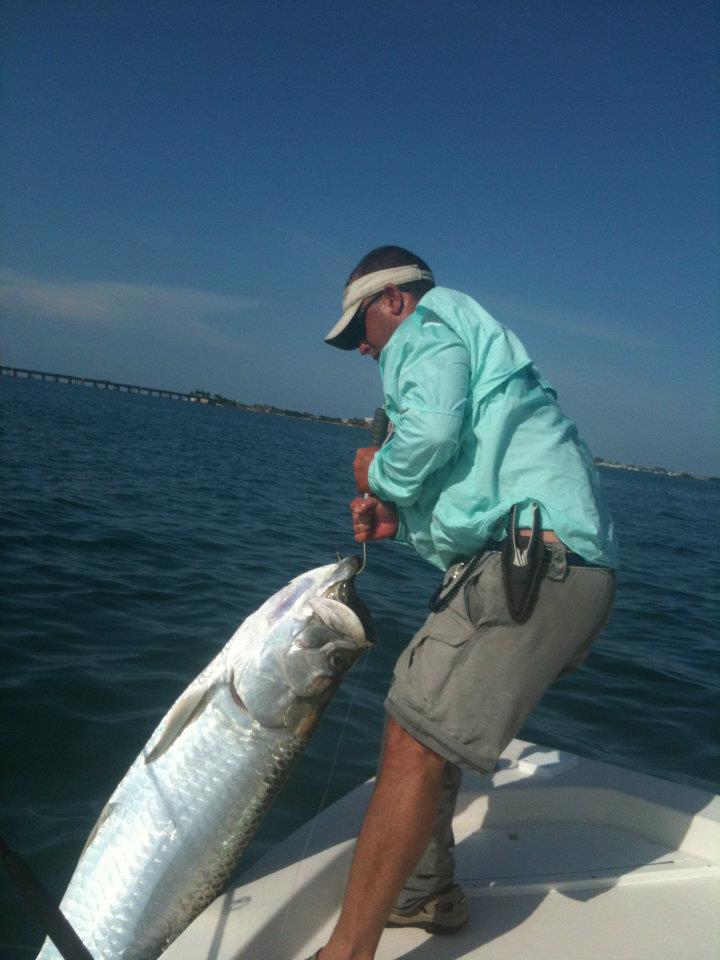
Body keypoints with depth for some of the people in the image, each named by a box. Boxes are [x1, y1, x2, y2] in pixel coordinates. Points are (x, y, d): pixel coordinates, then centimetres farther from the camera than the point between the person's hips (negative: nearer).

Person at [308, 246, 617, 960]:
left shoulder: (431, 318, 4)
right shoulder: (469, 341, 33)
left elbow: (432, 429, -17)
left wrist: (379, 473, 2)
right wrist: (397, 518, 14)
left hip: (536, 559, -10)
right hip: (567, 565, 10)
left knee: (415, 741, -13)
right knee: (423, 721, 18)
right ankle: (425, 894, 31)